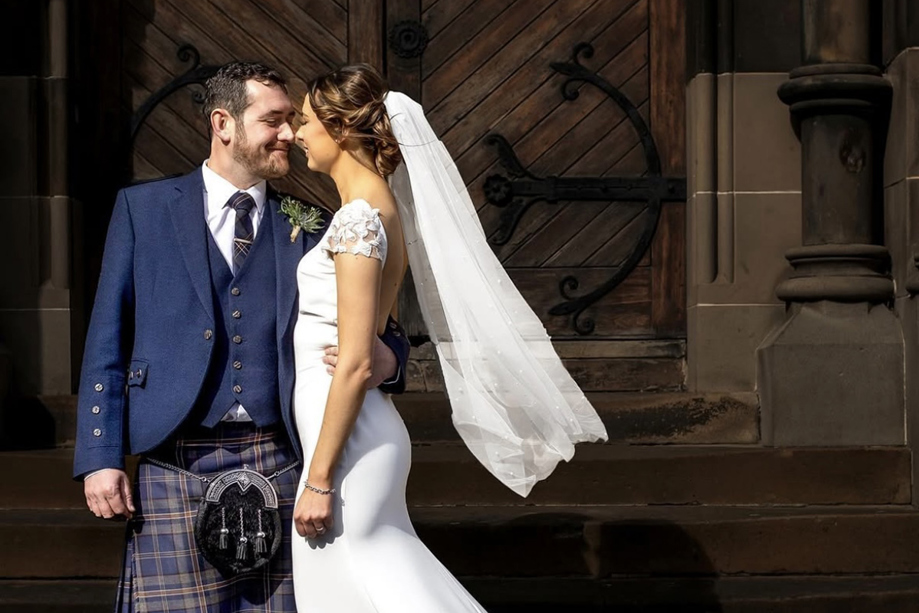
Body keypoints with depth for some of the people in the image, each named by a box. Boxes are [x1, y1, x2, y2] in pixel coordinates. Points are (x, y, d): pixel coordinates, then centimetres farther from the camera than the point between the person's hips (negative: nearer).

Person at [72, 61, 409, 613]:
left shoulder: (309, 226, 10)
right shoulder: (142, 209, 7)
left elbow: (379, 332, 12)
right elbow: (108, 340, 5)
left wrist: (386, 360, -13)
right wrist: (99, 457, -2)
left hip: (279, 462, 2)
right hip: (176, 467, -1)